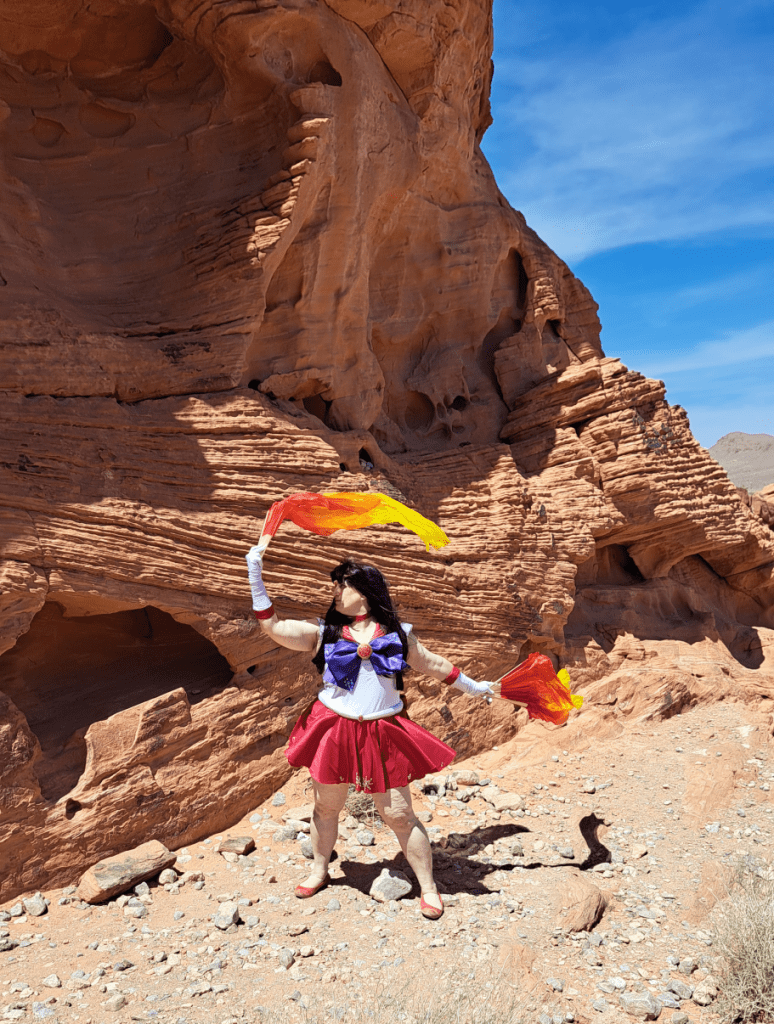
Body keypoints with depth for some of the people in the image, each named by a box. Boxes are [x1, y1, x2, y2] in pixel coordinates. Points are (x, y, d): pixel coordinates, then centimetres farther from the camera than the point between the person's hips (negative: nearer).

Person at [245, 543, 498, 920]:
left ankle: (428, 886, 21)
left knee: (399, 814, 3)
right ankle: (319, 871, 43)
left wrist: (473, 687, 24)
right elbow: (272, 626, -4)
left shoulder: (398, 633, 4)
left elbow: (432, 664, 16)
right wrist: (255, 575, -9)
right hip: (333, 729, 2)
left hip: (383, 734, -1)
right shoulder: (323, 631, 3)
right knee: (326, 806, 17)